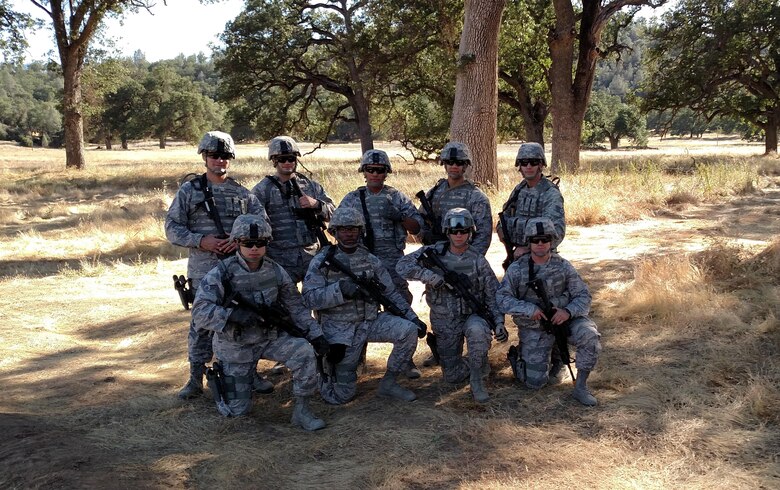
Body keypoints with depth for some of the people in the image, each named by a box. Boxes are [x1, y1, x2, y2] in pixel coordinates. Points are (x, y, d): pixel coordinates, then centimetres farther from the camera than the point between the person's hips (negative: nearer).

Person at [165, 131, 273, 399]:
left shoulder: (242, 193, 9)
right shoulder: (189, 191, 2)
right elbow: (172, 228, -1)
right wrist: (201, 241, -15)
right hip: (203, 269, -2)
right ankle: (196, 379, 13)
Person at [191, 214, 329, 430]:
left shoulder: (275, 271, -7)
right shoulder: (222, 274, -19)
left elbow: (295, 307, 2)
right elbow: (200, 312, -26)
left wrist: (316, 335, -5)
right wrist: (234, 315, -40)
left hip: (270, 337, 3)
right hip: (235, 345, -2)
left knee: (304, 352, -26)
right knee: (237, 410, 4)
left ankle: (302, 410, -12)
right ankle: (219, 378, 37)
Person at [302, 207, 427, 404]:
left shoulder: (371, 260, 5)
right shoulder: (321, 262, -6)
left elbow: (390, 294, 8)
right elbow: (309, 298, -14)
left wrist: (413, 318, -1)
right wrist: (341, 289, -28)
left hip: (371, 322, 4)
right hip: (340, 331, -3)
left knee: (409, 331, -20)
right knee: (342, 395, -5)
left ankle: (389, 383, -2)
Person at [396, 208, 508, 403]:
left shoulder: (478, 261, -4)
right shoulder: (434, 253, -5)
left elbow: (493, 294, -1)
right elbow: (403, 266, -17)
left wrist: (499, 322, -15)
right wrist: (439, 277, -25)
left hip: (473, 316, -1)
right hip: (444, 322, 2)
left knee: (477, 330, -38)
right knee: (453, 376, 3)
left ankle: (477, 380, -19)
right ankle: (478, 364, 36)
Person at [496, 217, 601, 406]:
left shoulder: (563, 266, -3)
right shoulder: (517, 269, -6)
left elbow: (583, 296, -3)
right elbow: (502, 298, -11)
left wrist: (568, 311, -23)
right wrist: (529, 309, -24)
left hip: (562, 319, 1)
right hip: (533, 329, -1)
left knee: (590, 337, -29)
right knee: (535, 382, -5)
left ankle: (580, 386, -13)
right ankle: (520, 355, 29)